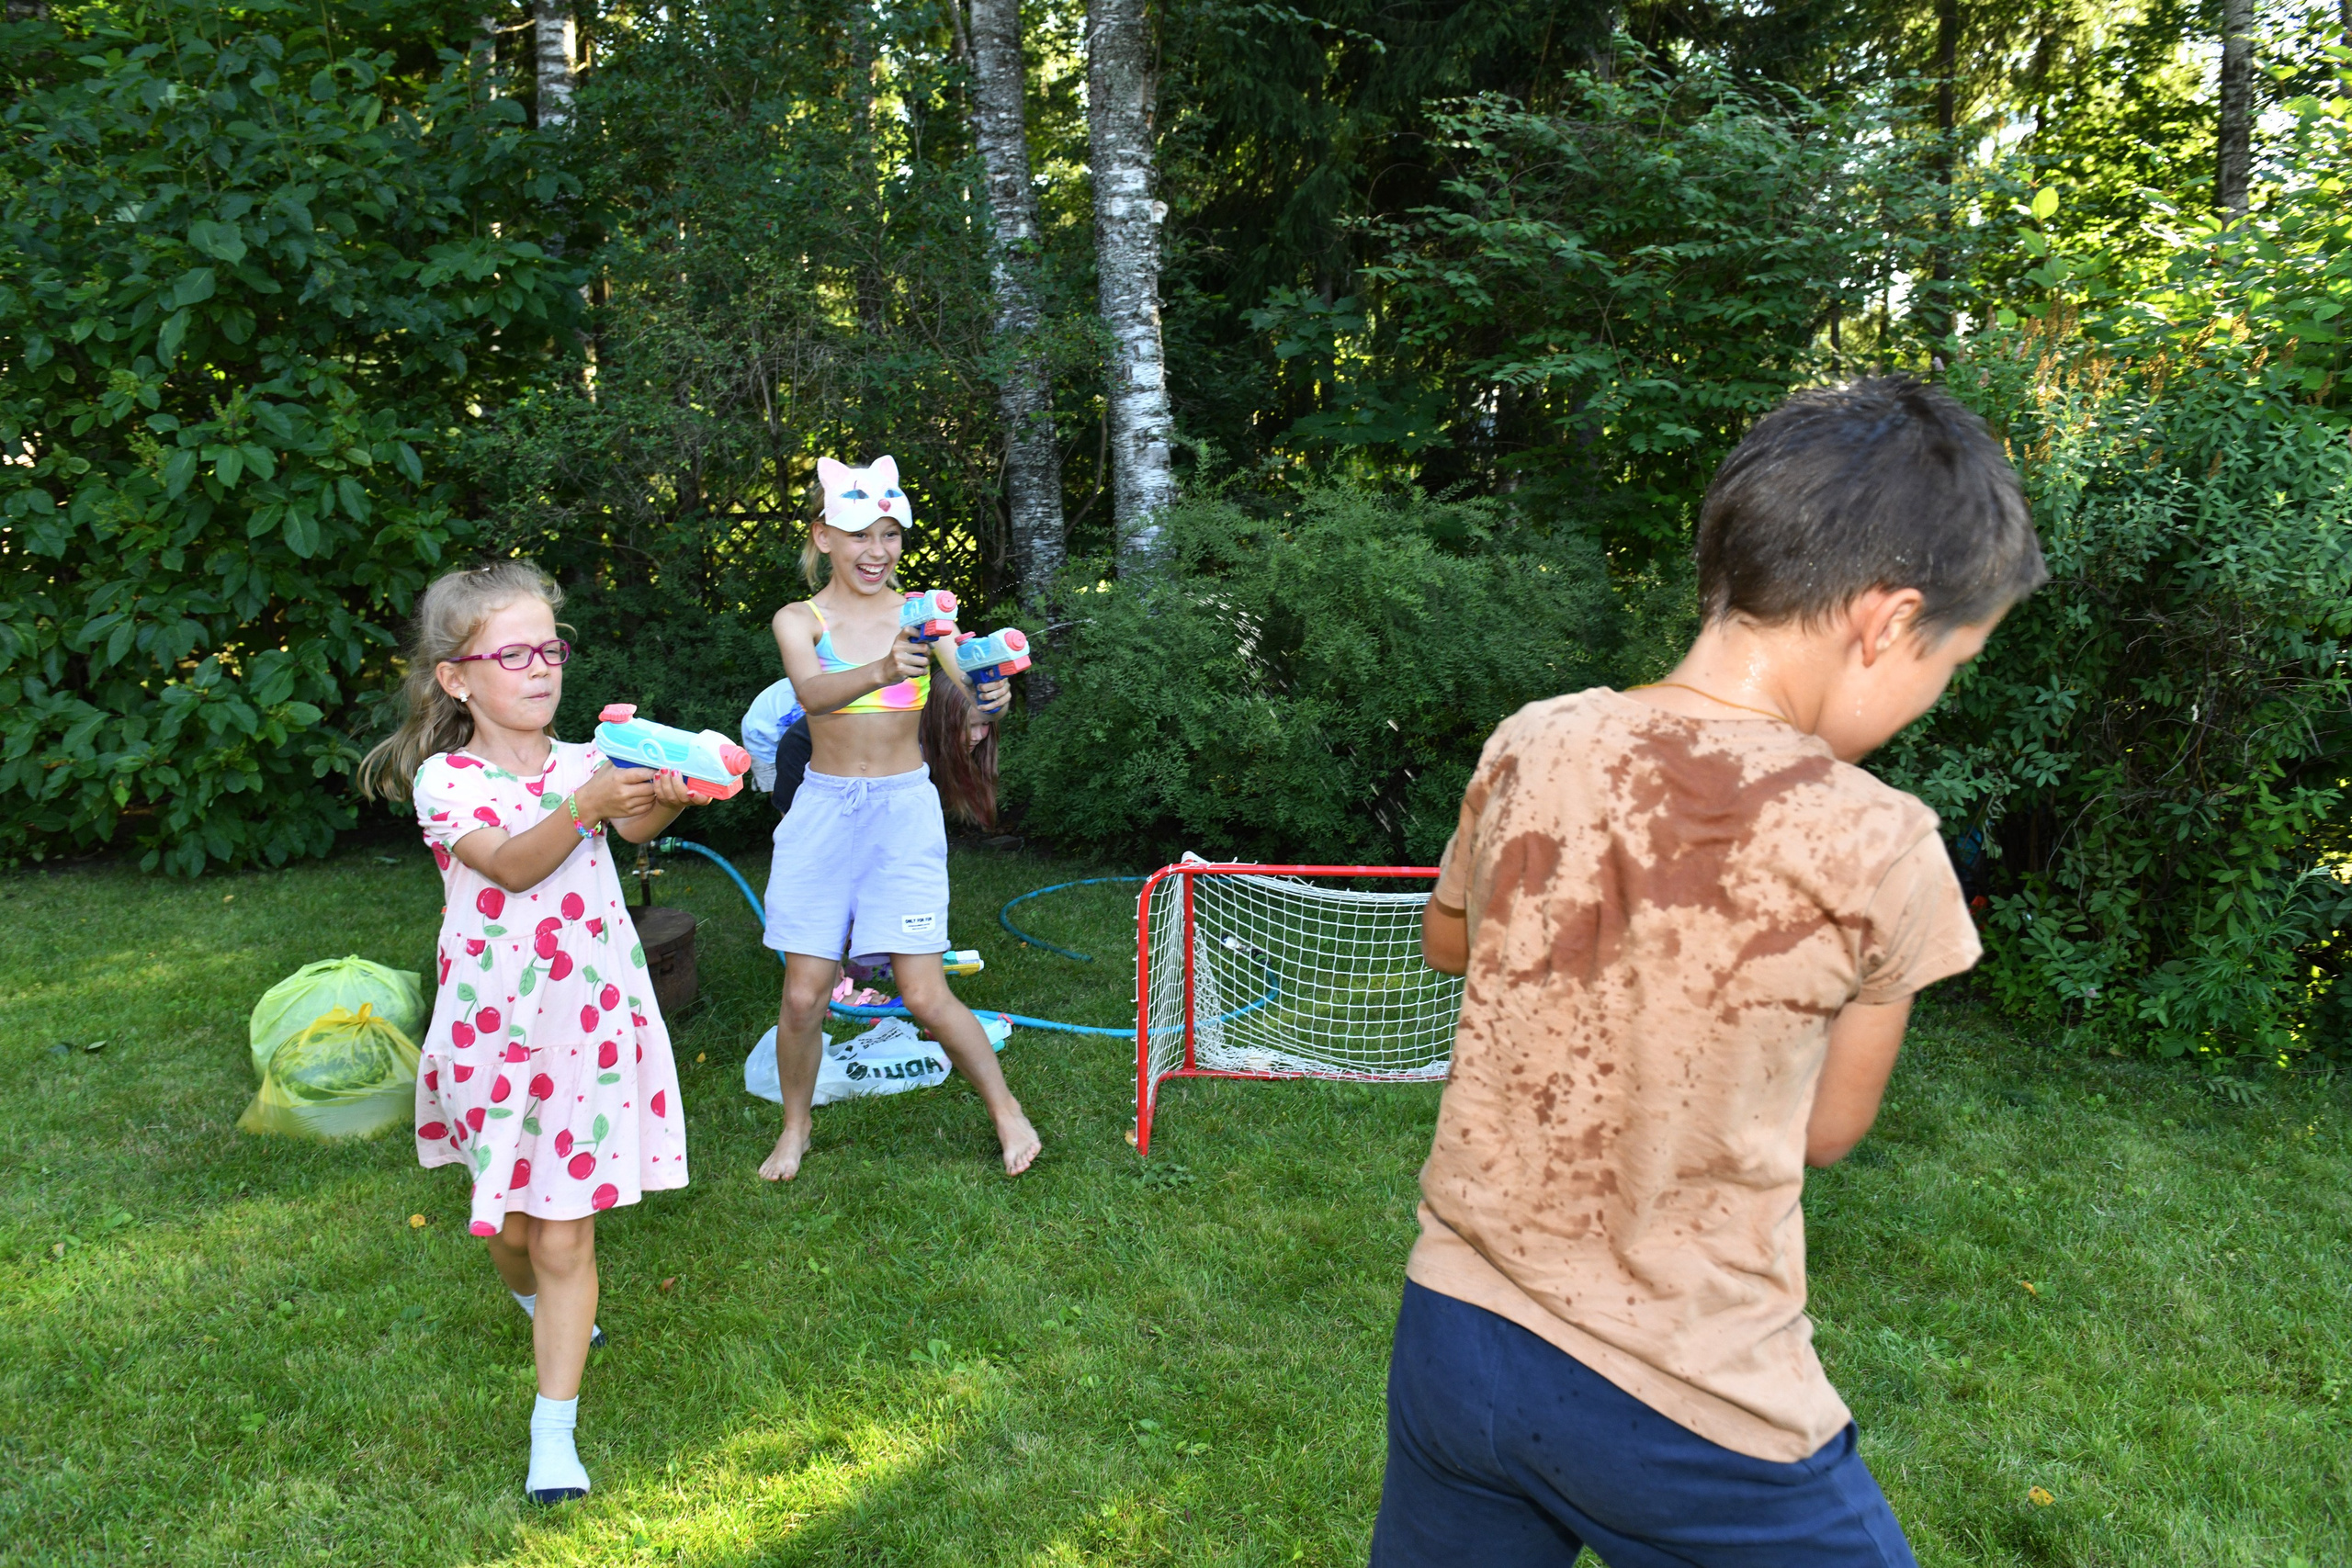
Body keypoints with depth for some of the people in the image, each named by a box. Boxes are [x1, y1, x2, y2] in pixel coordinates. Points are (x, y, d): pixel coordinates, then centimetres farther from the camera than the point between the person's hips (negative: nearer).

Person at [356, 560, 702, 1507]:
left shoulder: (585, 764, 2)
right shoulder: (445, 779, -6)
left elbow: (637, 826, -20)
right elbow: (512, 864, -24)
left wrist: (669, 794, -43)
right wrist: (585, 806, -42)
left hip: (590, 1023, 1)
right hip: (493, 1031, 0)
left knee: (565, 1238, 1)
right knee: (509, 1225, 15)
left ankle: (554, 1431, 9)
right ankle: (540, 1304, 49)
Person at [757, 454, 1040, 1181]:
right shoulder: (799, 620, -1)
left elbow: (969, 691, -10)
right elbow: (812, 692, -22)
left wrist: (991, 698, -34)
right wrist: (883, 672, -42)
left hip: (904, 809, 0)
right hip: (824, 812, 1)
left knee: (925, 995, -5)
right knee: (804, 994, 2)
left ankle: (1006, 1111, 17)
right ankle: (796, 1127, 28)